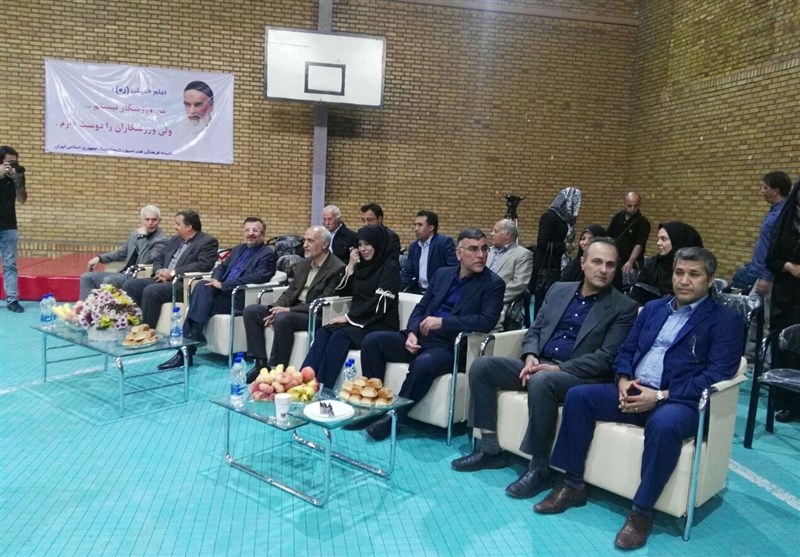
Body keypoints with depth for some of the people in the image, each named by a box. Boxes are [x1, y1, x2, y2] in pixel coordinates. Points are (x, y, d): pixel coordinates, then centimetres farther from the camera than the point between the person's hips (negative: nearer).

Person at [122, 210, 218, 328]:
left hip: (183, 284, -8)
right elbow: (158, 259, 24)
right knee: (129, 285, -10)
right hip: (162, 280, 8)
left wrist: (173, 272, -18)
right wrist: (159, 271, -2)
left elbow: (204, 265, -17)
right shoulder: (174, 240, 23)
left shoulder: (208, 242, -3)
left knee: (150, 290, -31)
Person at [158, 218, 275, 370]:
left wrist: (222, 285, -18)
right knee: (202, 286, -25)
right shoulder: (238, 249, 24)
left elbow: (256, 277, -16)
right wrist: (216, 280, -3)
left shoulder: (268, 255, -2)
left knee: (200, 303, -25)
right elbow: (222, 267, 22)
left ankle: (187, 350, -23)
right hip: (223, 292, 6)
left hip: (240, 298, -6)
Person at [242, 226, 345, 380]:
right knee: (251, 311, -5)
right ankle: (261, 362, -5)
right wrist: (276, 308, -8)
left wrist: (288, 310, -21)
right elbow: (290, 291, 13)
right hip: (292, 310, 8)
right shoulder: (303, 264, 13)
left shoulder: (337, 268, -13)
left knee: (283, 319, -35)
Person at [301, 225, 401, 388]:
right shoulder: (362, 265, 14)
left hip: (381, 326, -6)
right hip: (359, 321, 6)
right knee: (323, 332, -20)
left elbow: (380, 303, -16)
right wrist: (351, 266, 2)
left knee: (340, 336, -30)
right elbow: (342, 291, 14)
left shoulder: (390, 267, -6)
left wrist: (348, 317, -14)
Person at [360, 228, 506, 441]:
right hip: (421, 339, 6)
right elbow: (420, 307, 16)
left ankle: (394, 416, -18)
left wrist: (442, 322, -21)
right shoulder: (442, 274, 14)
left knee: (423, 364, -37)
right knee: (372, 341, -10)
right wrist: (412, 333, -6)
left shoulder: (493, 284, -3)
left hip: (450, 347, -6)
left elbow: (487, 321, -17)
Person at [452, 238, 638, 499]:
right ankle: (490, 449, -3)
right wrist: (531, 357, -7)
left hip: (581, 376, -6)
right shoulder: (558, 290, 13)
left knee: (542, 381, -38)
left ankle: (539, 469, -23)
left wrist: (559, 367, -20)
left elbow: (607, 358, -11)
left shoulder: (624, 307, -3)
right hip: (539, 365, 6)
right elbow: (534, 330, 15)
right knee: (482, 365, -11)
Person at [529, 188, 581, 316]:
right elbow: (542, 243, -17)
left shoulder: (564, 218, 11)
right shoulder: (550, 216, -11)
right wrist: (564, 246, -12)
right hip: (545, 267, -8)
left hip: (556, 266, 8)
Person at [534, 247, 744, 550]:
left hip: (680, 401, -6)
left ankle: (641, 512, -23)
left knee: (664, 423, -39)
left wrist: (661, 395, -19)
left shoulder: (726, 320, 0)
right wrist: (623, 380, -6)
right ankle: (573, 485, -6)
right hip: (634, 393, 6)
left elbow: (718, 374, -11)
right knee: (578, 395, -13)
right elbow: (626, 349, 18)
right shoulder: (653, 308, 19)